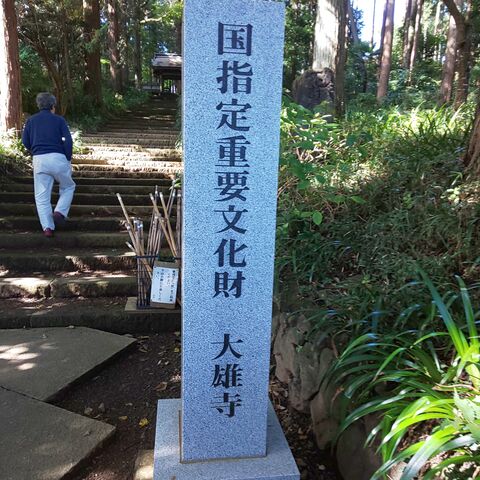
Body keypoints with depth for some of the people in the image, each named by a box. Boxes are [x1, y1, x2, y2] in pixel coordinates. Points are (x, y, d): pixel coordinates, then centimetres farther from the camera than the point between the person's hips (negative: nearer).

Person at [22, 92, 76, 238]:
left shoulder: (31, 120, 15)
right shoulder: (59, 120, 7)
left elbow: (25, 142, 10)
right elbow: (68, 141, -4)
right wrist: (68, 160, 5)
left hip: (39, 160, 2)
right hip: (58, 158, -2)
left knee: (41, 196, 7)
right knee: (68, 187, 20)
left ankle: (47, 227, -1)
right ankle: (60, 212, -1)